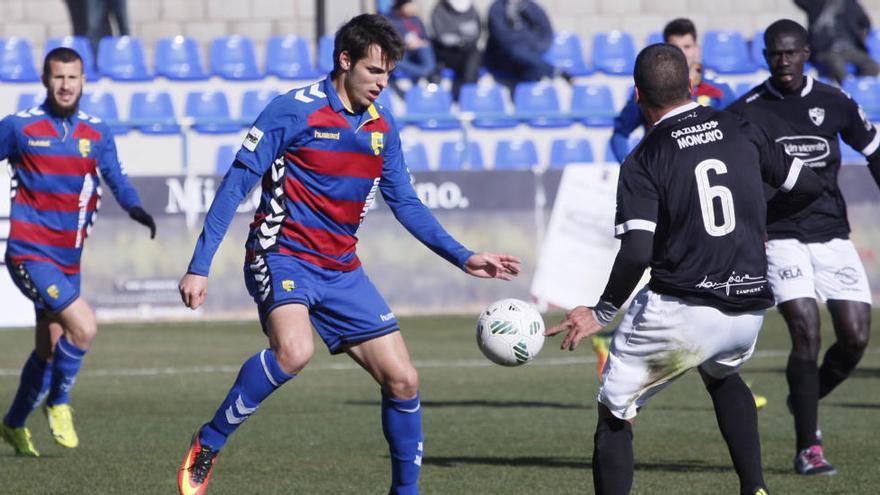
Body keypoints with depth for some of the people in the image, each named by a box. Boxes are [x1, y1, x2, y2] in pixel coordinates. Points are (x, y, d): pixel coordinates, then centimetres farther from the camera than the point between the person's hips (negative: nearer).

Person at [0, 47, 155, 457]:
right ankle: (58, 403, 2)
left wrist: (134, 207, -19)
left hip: (68, 260, 6)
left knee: (51, 349, 14)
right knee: (83, 327, -20)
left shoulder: (97, 133, 7)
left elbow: (115, 177, 2)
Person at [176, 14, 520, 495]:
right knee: (294, 350, -35)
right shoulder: (295, 110, -11)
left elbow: (405, 204, 18)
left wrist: (463, 257, 9)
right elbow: (236, 183, -10)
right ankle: (206, 447, -18)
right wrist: (200, 266, -14)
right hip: (283, 256, -6)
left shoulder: (382, 126, 8)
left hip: (341, 271, 6)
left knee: (402, 380, 0)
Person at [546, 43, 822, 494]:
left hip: (678, 314, -5)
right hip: (748, 312, 5)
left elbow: (636, 253, -18)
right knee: (721, 375, 36)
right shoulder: (741, 131, 5)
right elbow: (808, 187, 11)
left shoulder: (643, 162, -8)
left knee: (614, 414, 9)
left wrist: (602, 312, -6)